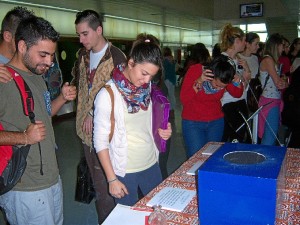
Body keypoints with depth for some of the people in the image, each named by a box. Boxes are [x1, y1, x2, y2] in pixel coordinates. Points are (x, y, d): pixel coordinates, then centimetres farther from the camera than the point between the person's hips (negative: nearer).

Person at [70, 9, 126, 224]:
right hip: (87, 130, 7)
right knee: (96, 181, 19)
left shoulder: (116, 58, -13)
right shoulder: (83, 55, 9)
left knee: (104, 188, -1)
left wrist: (95, 115, -13)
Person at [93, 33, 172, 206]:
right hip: (124, 170, -5)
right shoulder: (107, 95, -16)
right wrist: (112, 179, -13)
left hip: (151, 164, 5)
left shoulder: (147, 88, 0)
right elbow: (101, 141, -13)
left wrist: (162, 130, -5)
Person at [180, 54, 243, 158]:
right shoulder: (195, 70, -19)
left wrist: (238, 83, -15)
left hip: (216, 122, 3)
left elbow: (237, 94, 6)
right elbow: (184, 100, -20)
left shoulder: (225, 77, -11)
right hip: (193, 122, -3)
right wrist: (199, 82, -32)